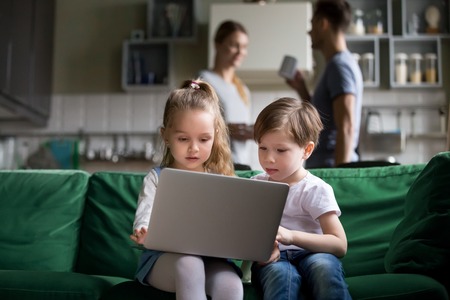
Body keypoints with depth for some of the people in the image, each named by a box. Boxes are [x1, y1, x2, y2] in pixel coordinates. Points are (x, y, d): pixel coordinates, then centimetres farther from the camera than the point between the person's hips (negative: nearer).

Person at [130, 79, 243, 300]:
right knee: (189, 263, -36)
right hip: (163, 257, -1)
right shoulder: (157, 178, 8)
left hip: (210, 257, 2)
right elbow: (145, 218, -7)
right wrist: (143, 234, -32)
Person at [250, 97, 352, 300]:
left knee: (324, 265, -38)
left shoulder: (316, 189, -1)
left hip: (308, 254, -1)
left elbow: (340, 245, -8)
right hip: (271, 260, 1)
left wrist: (291, 236, -23)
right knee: (281, 273, -36)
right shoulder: (255, 185, 12)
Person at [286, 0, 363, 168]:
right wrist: (301, 90, 16)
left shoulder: (339, 66, -13)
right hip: (324, 167, 9)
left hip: (329, 168, -9)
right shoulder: (338, 64, 16)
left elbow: (346, 128, -21)